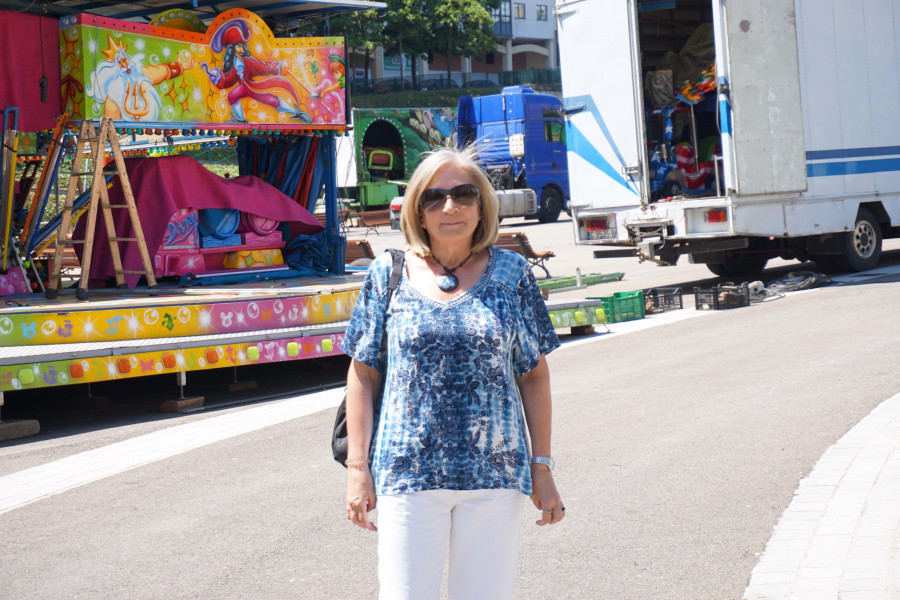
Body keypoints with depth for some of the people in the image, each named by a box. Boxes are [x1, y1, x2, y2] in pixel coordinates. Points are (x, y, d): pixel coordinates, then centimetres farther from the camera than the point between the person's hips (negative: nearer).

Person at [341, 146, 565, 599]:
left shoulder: (511, 274, 5)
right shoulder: (388, 275, 3)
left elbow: (534, 376, 7)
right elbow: (362, 374, 5)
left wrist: (542, 466, 4)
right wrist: (358, 469, 0)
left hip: (495, 474, 1)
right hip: (408, 475, -1)